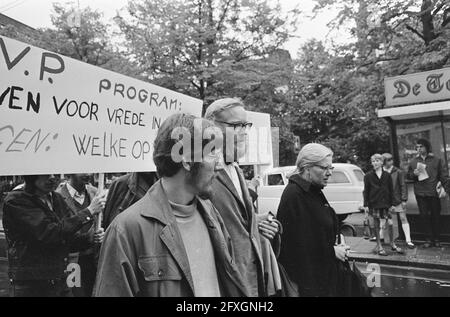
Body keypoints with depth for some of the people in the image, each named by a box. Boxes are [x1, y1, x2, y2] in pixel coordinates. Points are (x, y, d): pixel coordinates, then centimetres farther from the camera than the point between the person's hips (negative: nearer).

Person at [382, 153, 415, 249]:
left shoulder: (398, 172, -4)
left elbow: (403, 186, -3)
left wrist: (404, 199, -8)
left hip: (398, 200, -2)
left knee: (403, 218, 1)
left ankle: (408, 240, 4)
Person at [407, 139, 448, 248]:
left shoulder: (436, 160, 4)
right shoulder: (413, 161, 8)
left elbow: (443, 176, 4)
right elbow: (408, 175, 13)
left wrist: (446, 188, -4)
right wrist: (414, 174, -8)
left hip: (434, 193, -1)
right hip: (420, 193, 1)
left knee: (436, 215, 6)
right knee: (425, 216, 3)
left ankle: (436, 239, 19)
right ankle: (429, 239, 13)